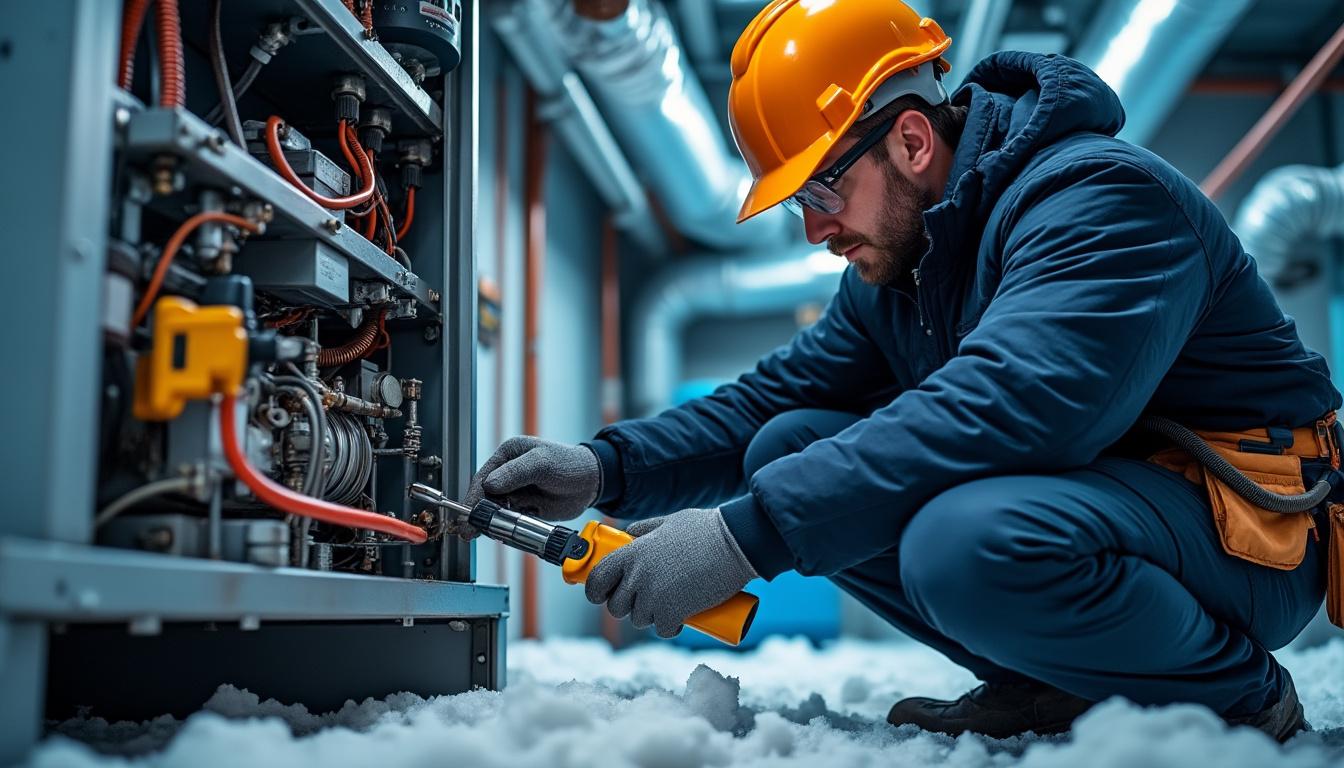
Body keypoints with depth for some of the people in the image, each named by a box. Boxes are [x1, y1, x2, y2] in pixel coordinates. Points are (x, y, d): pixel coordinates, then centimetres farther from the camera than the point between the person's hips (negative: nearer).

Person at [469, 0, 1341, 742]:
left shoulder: (1100, 197, -21)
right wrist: (606, 467, -11)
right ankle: (1049, 685, -1)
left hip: (1246, 530, -8)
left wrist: (745, 537, -38)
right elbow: (777, 394, 6)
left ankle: (1243, 695, -9)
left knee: (964, 543, -38)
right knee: (788, 449, -5)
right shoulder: (897, 262, 7)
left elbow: (1000, 410, -36)